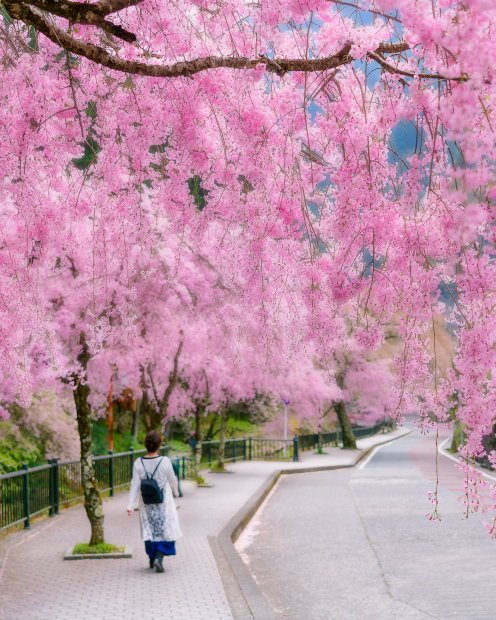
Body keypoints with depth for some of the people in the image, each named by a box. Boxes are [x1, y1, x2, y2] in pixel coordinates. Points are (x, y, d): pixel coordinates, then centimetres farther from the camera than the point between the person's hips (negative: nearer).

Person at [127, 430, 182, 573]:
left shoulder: (138, 463, -11)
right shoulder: (165, 461, -16)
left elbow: (135, 485, -11)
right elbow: (172, 480, -3)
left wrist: (131, 505, -9)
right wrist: (175, 493, 17)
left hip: (146, 503, 3)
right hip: (163, 503, -3)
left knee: (149, 529, 18)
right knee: (166, 530, 7)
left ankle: (152, 559, 28)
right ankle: (159, 557, -10)